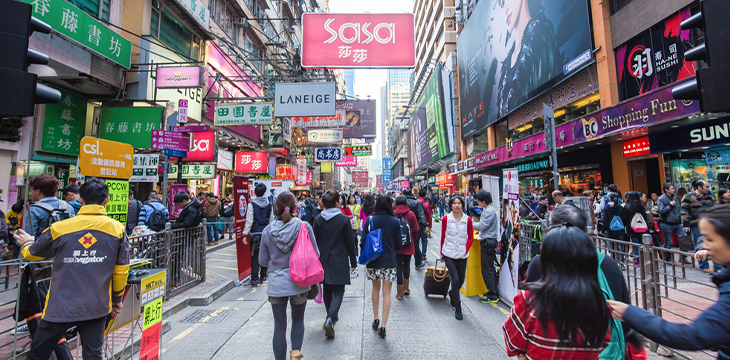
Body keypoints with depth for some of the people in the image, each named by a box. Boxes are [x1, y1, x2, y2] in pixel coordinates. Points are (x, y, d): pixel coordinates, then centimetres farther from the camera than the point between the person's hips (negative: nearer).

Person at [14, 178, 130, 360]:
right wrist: (117, 298, 15)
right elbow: (121, 269, -1)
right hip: (97, 307, 0)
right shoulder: (117, 228, -7)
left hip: (61, 306, 0)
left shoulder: (59, 228, -7)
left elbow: (32, 254, 13)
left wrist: (26, 242, 37)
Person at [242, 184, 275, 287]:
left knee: (254, 256, 0)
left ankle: (254, 279, 1)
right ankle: (263, 276, 22)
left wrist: (245, 234, -6)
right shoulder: (269, 205, 5)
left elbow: (249, 221, -10)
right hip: (266, 233, 4)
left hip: (255, 233, -4)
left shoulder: (252, 204, -8)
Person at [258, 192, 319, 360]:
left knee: (279, 326, 14)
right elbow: (315, 254, -4)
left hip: (276, 284, 1)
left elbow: (263, 261, 3)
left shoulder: (268, 230, -7)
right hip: (299, 283, 0)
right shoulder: (304, 227, -13)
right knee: (298, 319, 23)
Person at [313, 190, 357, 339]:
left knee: (327, 291, 19)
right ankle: (330, 319, -16)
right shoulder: (344, 220, -11)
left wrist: (316, 261, 18)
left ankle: (332, 316, 33)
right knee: (338, 291, 2)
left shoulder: (318, 220, -1)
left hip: (323, 261, 4)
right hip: (339, 262, -4)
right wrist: (353, 261, 3)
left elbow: (315, 241, 6)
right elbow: (350, 243, -7)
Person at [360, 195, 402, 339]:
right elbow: (398, 243, 1)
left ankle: (376, 319, 28)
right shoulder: (395, 222, -5)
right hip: (389, 261, -1)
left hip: (373, 261, 1)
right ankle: (383, 325, 2)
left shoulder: (370, 220, -7)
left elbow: (363, 240, -5)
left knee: (376, 288, 19)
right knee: (386, 292, 4)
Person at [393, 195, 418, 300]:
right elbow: (416, 230, -3)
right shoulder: (411, 214, -6)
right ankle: (406, 288, 31)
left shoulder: (392, 214, -9)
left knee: (398, 268, 6)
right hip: (408, 245, 1)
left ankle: (400, 293, 13)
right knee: (406, 265, 22)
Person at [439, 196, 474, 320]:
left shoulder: (467, 219, 0)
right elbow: (443, 236, 6)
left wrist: (465, 250, -5)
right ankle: (457, 308, 5)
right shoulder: (446, 219, -2)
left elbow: (471, 237, 6)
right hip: (449, 254, -2)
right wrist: (442, 252, 8)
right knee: (455, 279, -9)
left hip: (462, 255, 2)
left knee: (461, 281, 12)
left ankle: (452, 294, 45)